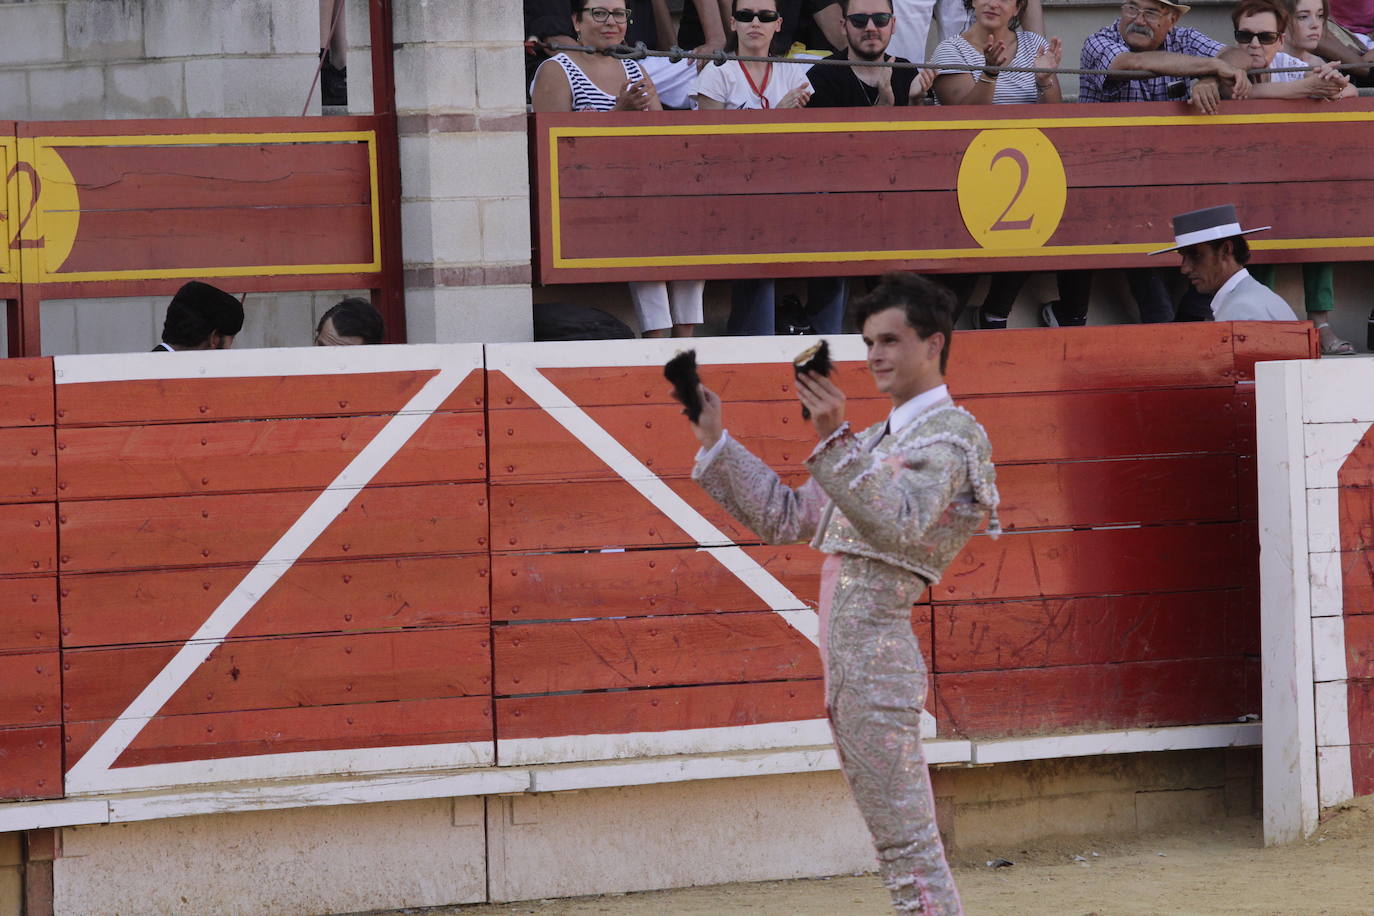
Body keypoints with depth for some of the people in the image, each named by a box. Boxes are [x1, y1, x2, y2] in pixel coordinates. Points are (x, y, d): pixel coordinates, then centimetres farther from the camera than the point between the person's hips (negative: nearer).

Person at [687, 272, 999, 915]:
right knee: (899, 845, 11)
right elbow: (784, 518, 24)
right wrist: (715, 441, 18)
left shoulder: (949, 435, -5)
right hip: (844, 663, 10)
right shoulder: (878, 440, 24)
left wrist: (834, 440, -32)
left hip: (877, 650, -10)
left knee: (907, 846, -12)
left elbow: (897, 524, -23)